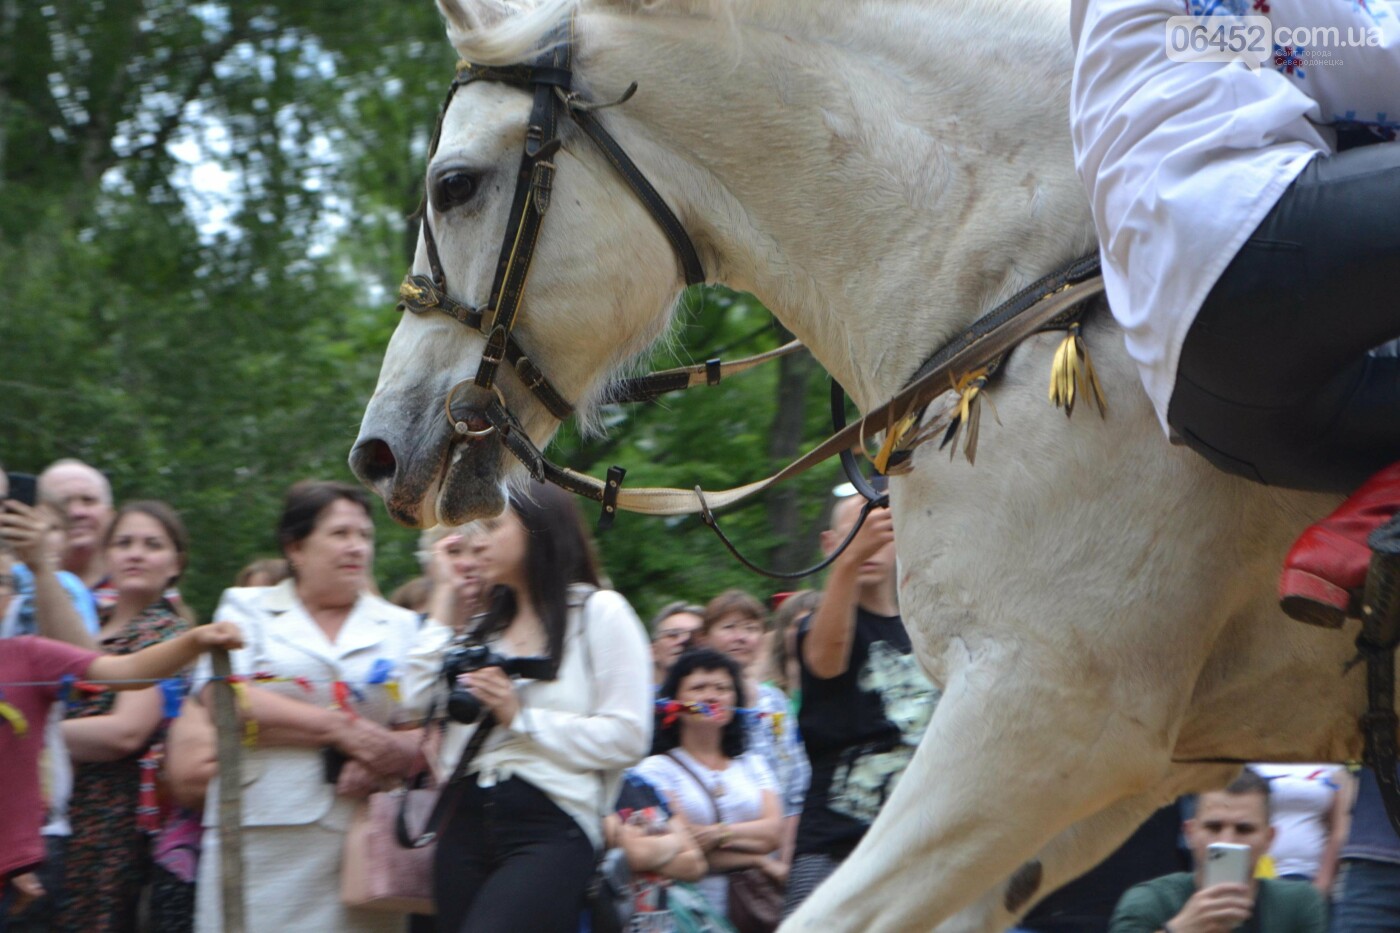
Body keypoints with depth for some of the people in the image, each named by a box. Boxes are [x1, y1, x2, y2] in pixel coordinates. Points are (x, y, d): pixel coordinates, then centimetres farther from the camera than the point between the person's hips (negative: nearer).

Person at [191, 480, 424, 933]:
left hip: (367, 840, 2)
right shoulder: (246, 611, 12)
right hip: (265, 838, -2)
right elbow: (224, 700, -5)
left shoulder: (402, 627, 18)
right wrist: (342, 729, -7)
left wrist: (389, 758, -13)